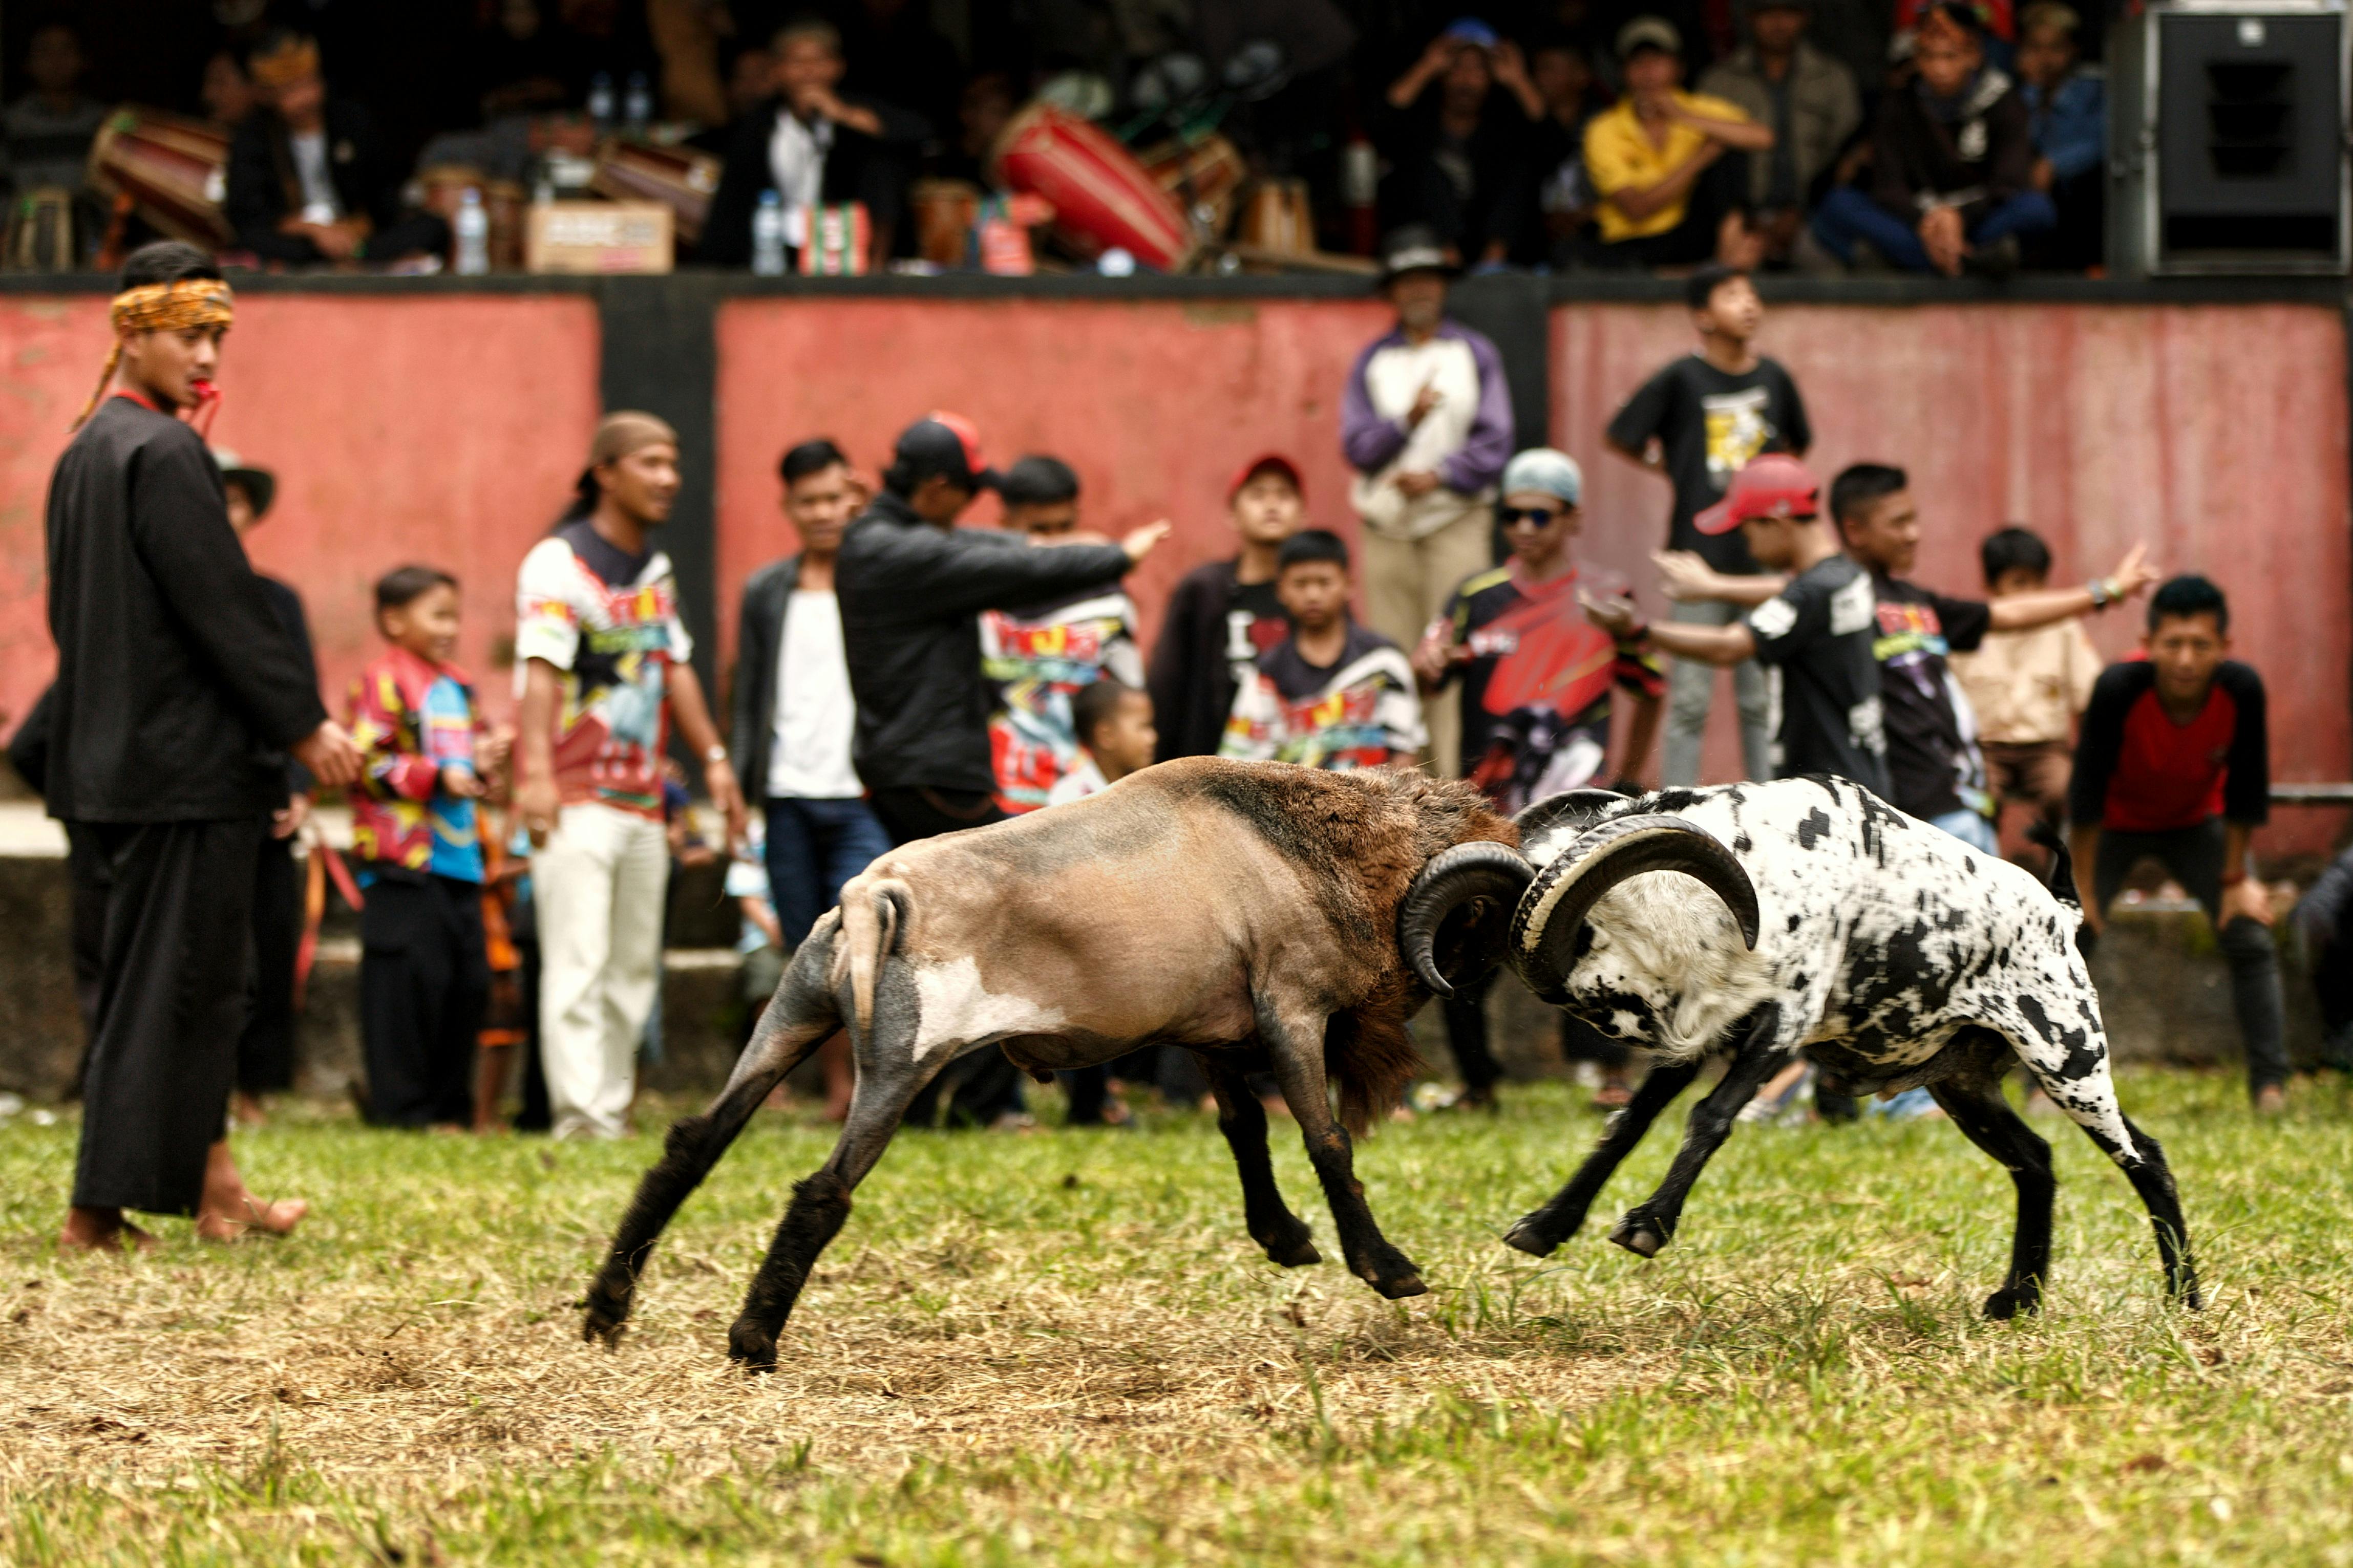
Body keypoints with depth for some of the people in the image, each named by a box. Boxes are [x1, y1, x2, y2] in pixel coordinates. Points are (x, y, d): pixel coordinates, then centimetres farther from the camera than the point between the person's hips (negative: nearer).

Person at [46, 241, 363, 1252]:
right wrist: (305, 725, -11)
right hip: (181, 767, -9)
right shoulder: (164, 455, -15)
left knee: (170, 981, 13)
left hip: (105, 763, 9)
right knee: (162, 988, -4)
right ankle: (100, 1211, -2)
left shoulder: (85, 452, 14)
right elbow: (225, 607, -18)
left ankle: (209, 1187, 18)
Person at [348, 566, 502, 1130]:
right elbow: (368, 762, -13)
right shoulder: (384, 681, -6)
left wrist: (481, 765, 9)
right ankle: (401, 1107, -4)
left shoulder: (458, 687, 20)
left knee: (468, 980, 7)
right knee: (412, 979, -9)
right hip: (404, 862, -8)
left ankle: (451, 1104, 15)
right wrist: (437, 777, -18)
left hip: (458, 859, 9)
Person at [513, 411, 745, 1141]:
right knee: (578, 965, -13)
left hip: (642, 799, 8)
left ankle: (613, 1109, 14)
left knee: (633, 969, 9)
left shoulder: (655, 569, 17)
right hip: (577, 799, -8)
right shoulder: (560, 562, -9)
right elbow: (540, 669, -19)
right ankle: (581, 1121, -18)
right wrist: (534, 771, -29)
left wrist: (713, 758, 20)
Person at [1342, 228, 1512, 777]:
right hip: (1387, 528, 2)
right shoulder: (1372, 362, 11)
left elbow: (1493, 443, 2)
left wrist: (1439, 475, -13)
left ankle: (1456, 778, -16)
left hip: (1457, 519, -2)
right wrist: (1408, 420, -15)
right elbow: (1358, 447, 2)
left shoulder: (1475, 354, 8)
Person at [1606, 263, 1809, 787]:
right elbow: (1621, 438, 3)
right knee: (1690, 699, 0)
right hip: (1700, 559, -4)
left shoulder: (1773, 377, 6)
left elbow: (1797, 444, 24)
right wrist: (1673, 470, 4)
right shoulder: (1681, 380, -6)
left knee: (1763, 699, 9)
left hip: (1764, 561, 4)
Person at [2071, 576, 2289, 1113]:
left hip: (2197, 822, 2)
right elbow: (2087, 790, -26)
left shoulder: (2242, 690, -31)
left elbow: (2246, 789, -16)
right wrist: (2082, 887, -21)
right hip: (2114, 823, -2)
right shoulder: (2119, 689, -37)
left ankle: (2271, 1084, -1)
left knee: (2252, 940, -8)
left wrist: (2236, 878, -10)